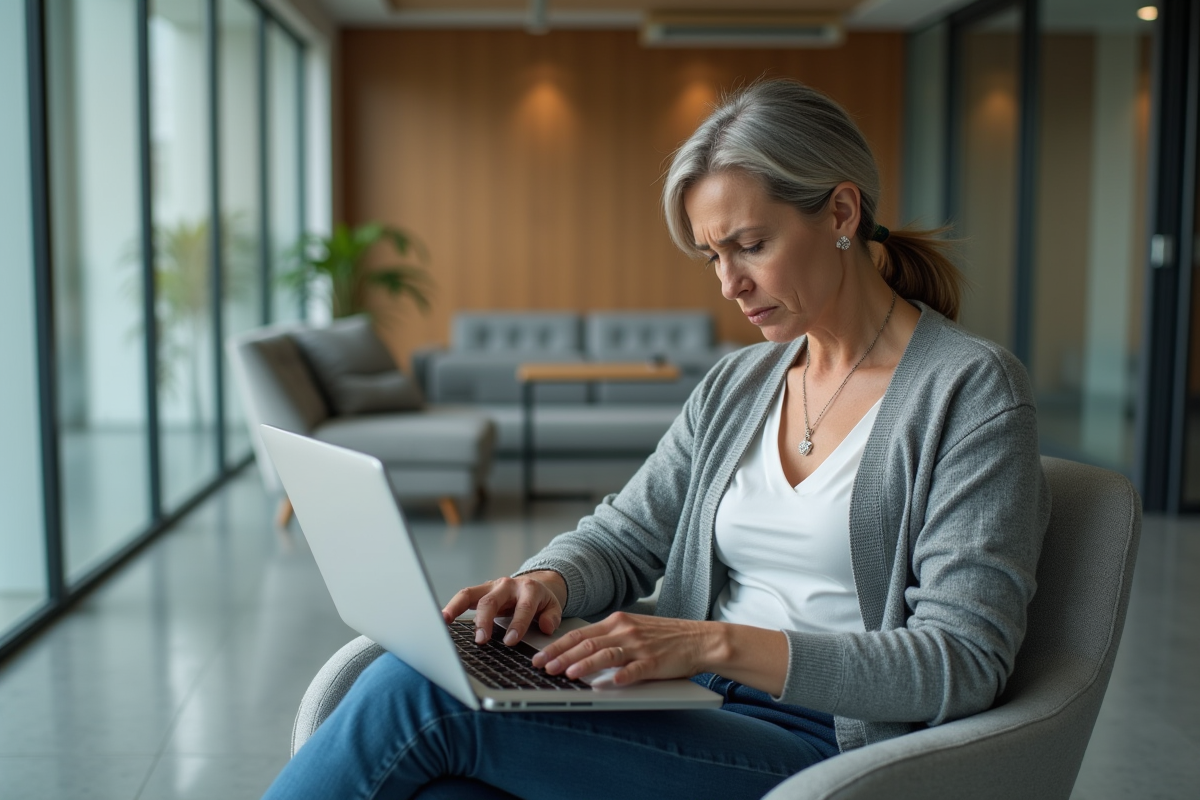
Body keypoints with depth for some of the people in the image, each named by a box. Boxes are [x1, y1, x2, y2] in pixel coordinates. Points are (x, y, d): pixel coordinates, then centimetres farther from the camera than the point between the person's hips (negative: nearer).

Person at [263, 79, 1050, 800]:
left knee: (424, 693, -21)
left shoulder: (972, 389, -6)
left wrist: (718, 643, -23)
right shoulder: (738, 384, 15)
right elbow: (625, 533, 17)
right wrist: (547, 580, -8)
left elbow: (964, 659, -13)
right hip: (695, 714, 6)